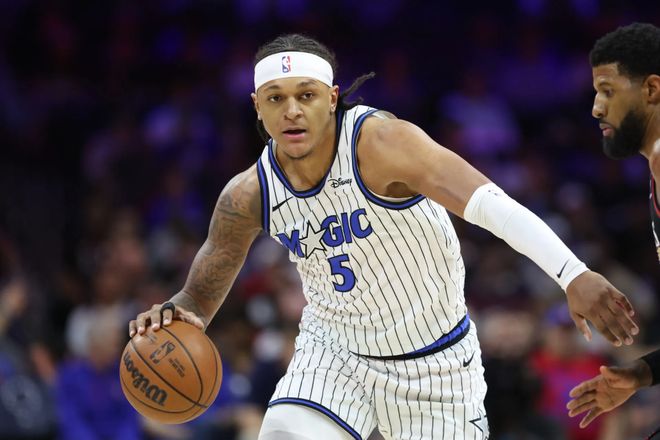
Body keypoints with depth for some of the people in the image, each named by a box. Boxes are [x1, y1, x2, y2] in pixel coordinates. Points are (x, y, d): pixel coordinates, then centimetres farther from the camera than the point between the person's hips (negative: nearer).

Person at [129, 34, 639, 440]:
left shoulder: (378, 143, -27)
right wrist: (175, 316, -26)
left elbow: (486, 202, -39)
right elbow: (201, 297, 0)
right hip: (334, 352, 3)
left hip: (433, 360, -3)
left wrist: (574, 276, -51)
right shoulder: (249, 197, -12)